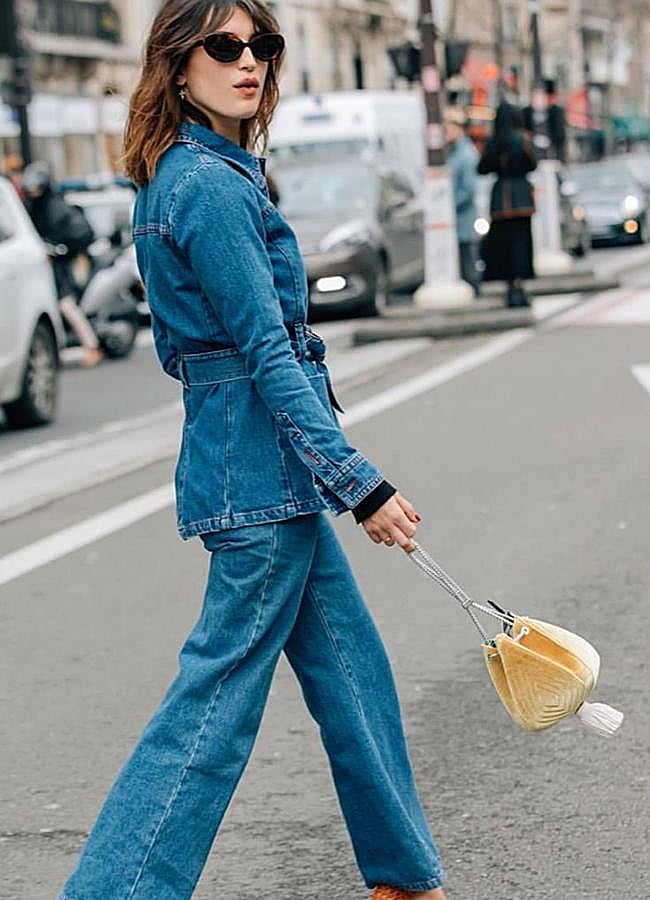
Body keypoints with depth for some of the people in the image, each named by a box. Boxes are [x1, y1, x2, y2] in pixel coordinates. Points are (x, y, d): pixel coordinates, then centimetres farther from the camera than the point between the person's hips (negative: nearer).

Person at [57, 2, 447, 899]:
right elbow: (267, 354, -21)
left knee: (350, 666, 17)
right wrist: (360, 485, -20)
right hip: (262, 464, -10)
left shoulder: (181, 176, 13)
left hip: (260, 465, 10)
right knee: (220, 693, -5)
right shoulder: (211, 185, -18)